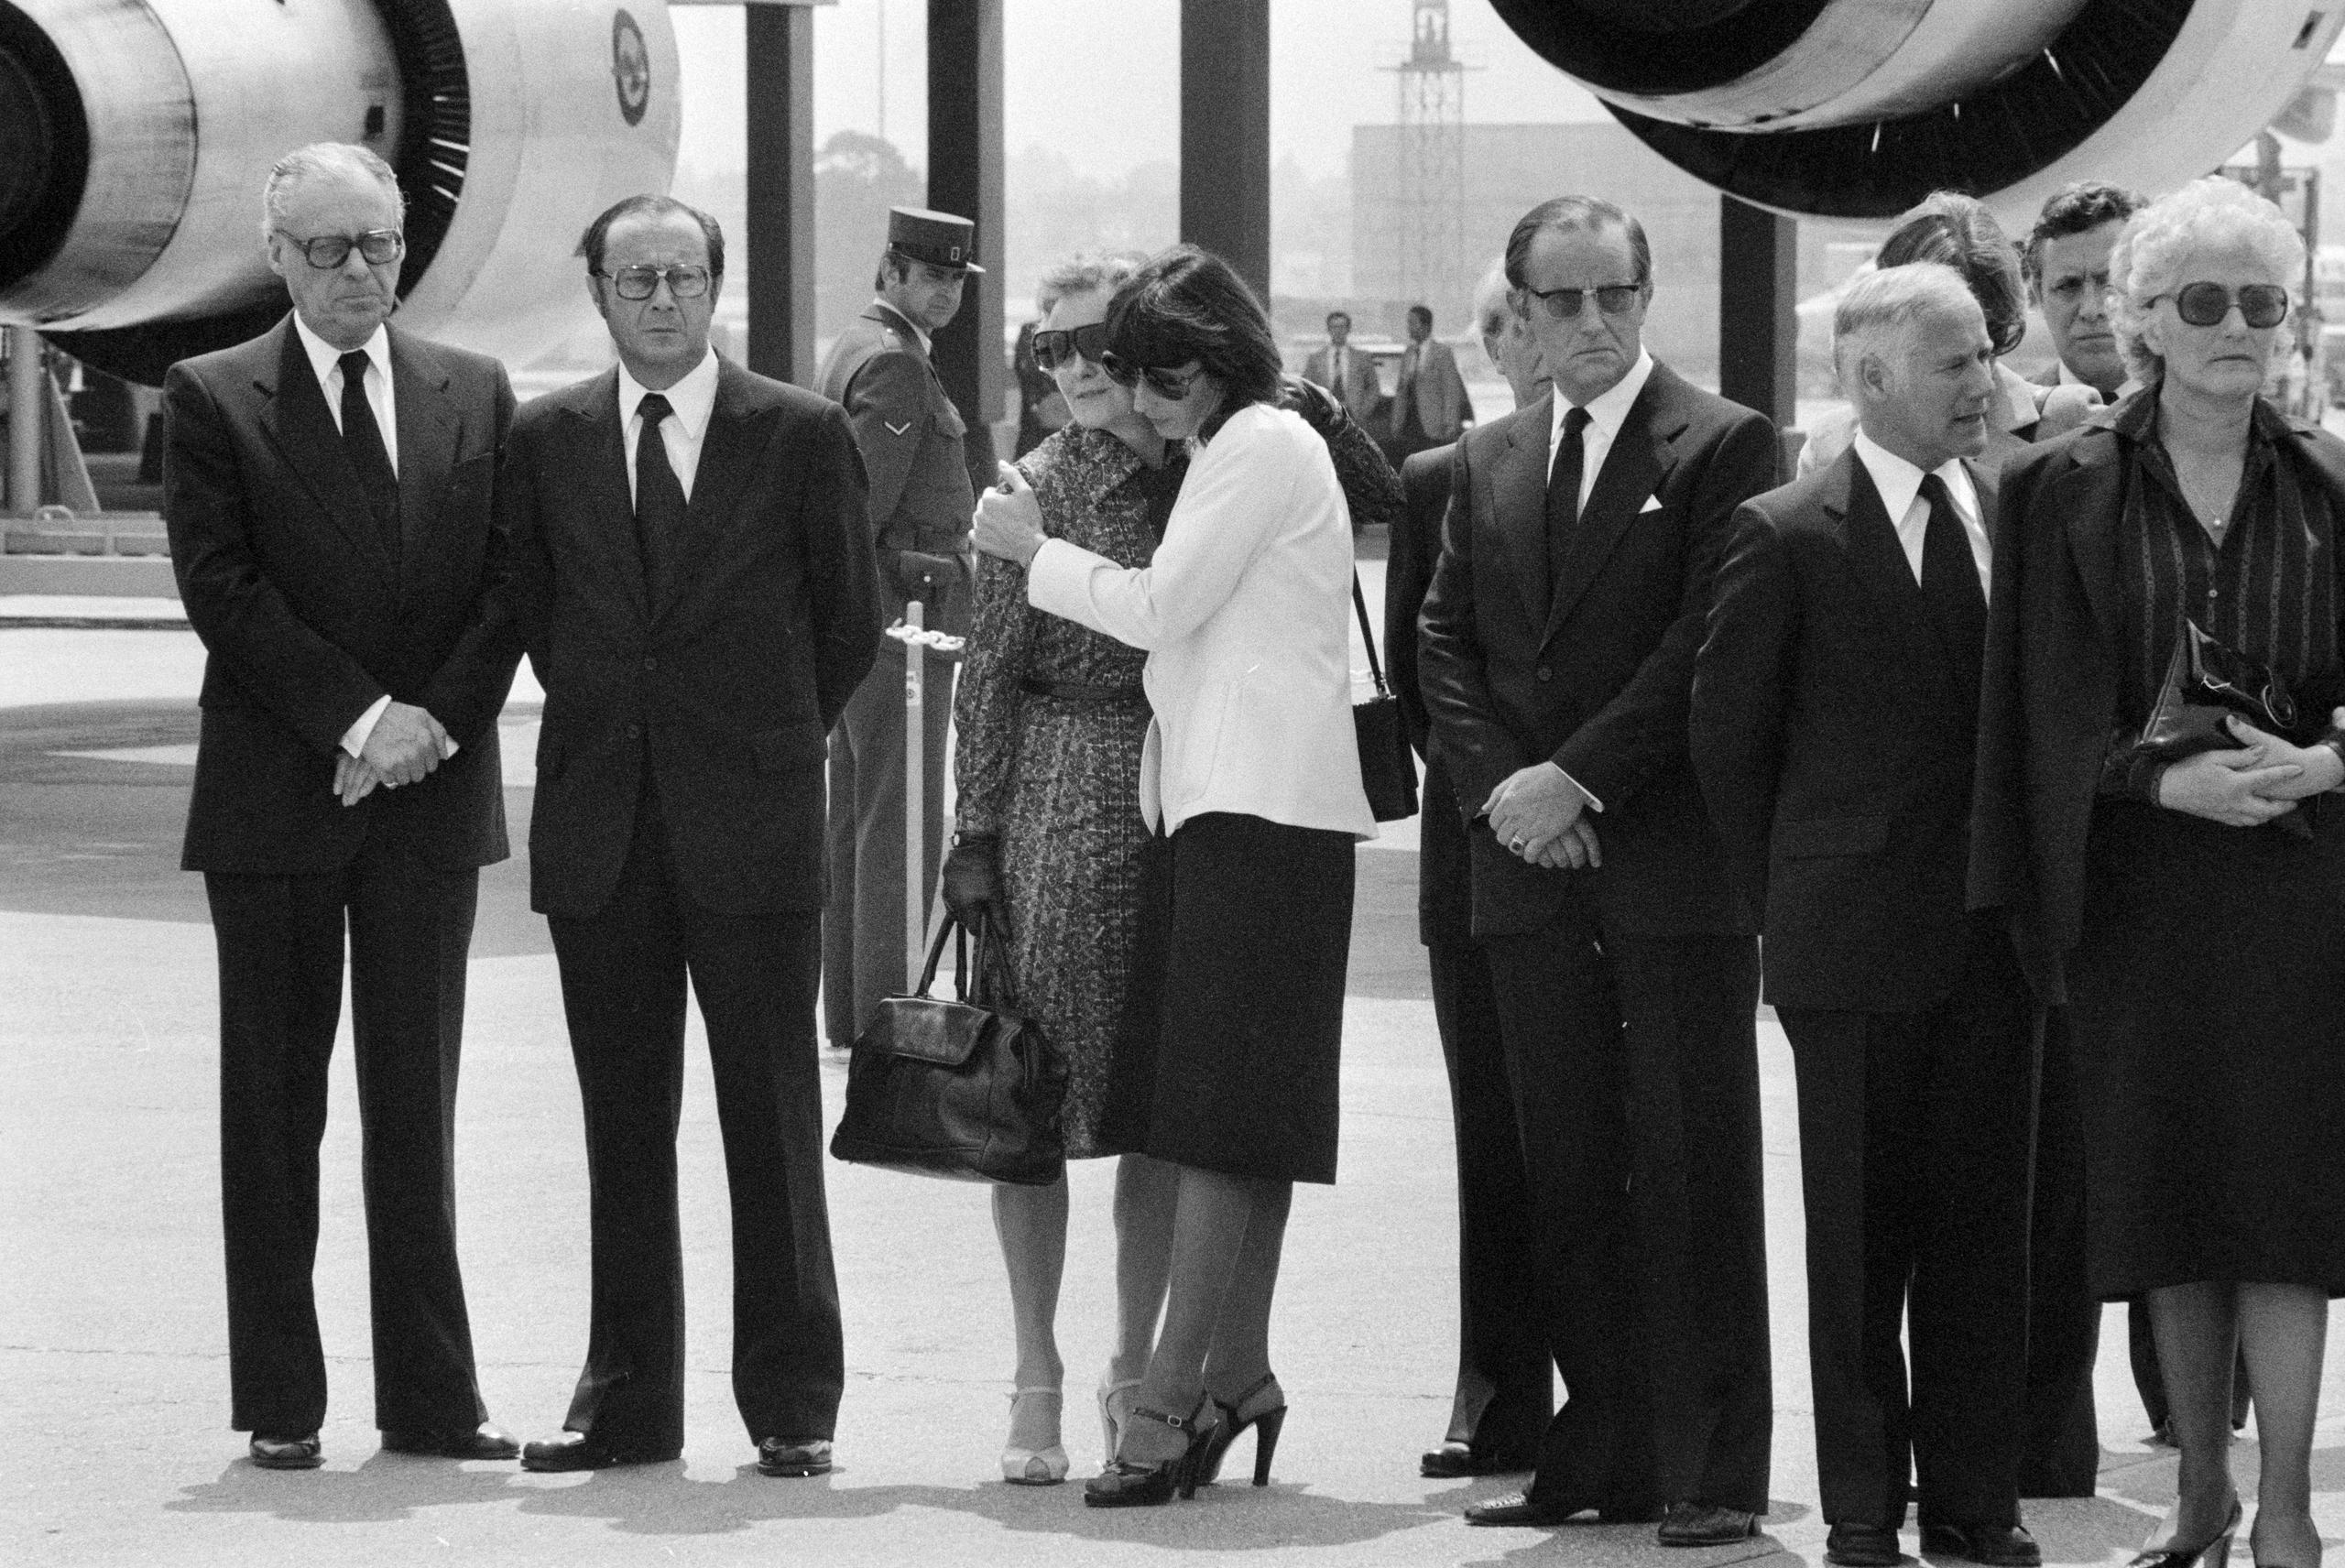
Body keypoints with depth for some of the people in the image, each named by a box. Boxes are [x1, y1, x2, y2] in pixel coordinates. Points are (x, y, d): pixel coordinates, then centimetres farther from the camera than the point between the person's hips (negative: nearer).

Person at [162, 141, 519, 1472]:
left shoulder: (478, 395, 9)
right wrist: (359, 716, -15)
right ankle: (283, 1402, 7)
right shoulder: (214, 399, 0)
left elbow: (510, 586, 5)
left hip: (430, 794, 2)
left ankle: (432, 1397, 9)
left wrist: (435, 721, -9)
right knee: (275, 1106, 2)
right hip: (277, 799, -2)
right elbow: (221, 587, -8)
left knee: (418, 1102, 5)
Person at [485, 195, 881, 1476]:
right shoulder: (546, 441, 7)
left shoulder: (801, 435, 0)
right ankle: (627, 1399, 12)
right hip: (599, 833, 2)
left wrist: (771, 741, 10)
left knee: (772, 1123, 0)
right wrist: (606, 731, 12)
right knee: (622, 1127, 6)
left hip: (751, 827, -2)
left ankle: (790, 1404, 6)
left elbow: (849, 619, 8)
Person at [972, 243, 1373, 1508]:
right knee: (1239, 1122, 10)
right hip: (1224, 800, 10)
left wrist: (1036, 553, 2)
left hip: (1258, 809, -10)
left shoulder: (1263, 445, -8)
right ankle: (1237, 1376, 12)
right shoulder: (1235, 453, 21)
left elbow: (1162, 609, -10)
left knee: (1221, 1117, -11)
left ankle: (1167, 1401, -14)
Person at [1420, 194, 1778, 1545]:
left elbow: (1710, 642, -10)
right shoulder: (1489, 464, 16)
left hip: (1673, 862, -5)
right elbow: (1446, 645, 12)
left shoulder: (1724, 446, -2)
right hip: (1530, 867, 5)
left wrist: (1578, 777, -14)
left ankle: (1712, 1469, -1)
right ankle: (1606, 1450, 13)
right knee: (1569, 1172, 7)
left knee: (1694, 1170, -4)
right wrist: (1501, 785, -5)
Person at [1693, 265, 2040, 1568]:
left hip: (1995, 935, 4)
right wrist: (1793, 903, 2)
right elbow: (1730, 740, 0)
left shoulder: (2017, 517, 7)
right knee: (1859, 1235, 3)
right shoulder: (1788, 536, -6)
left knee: (1986, 1226, 6)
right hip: (1856, 945, -4)